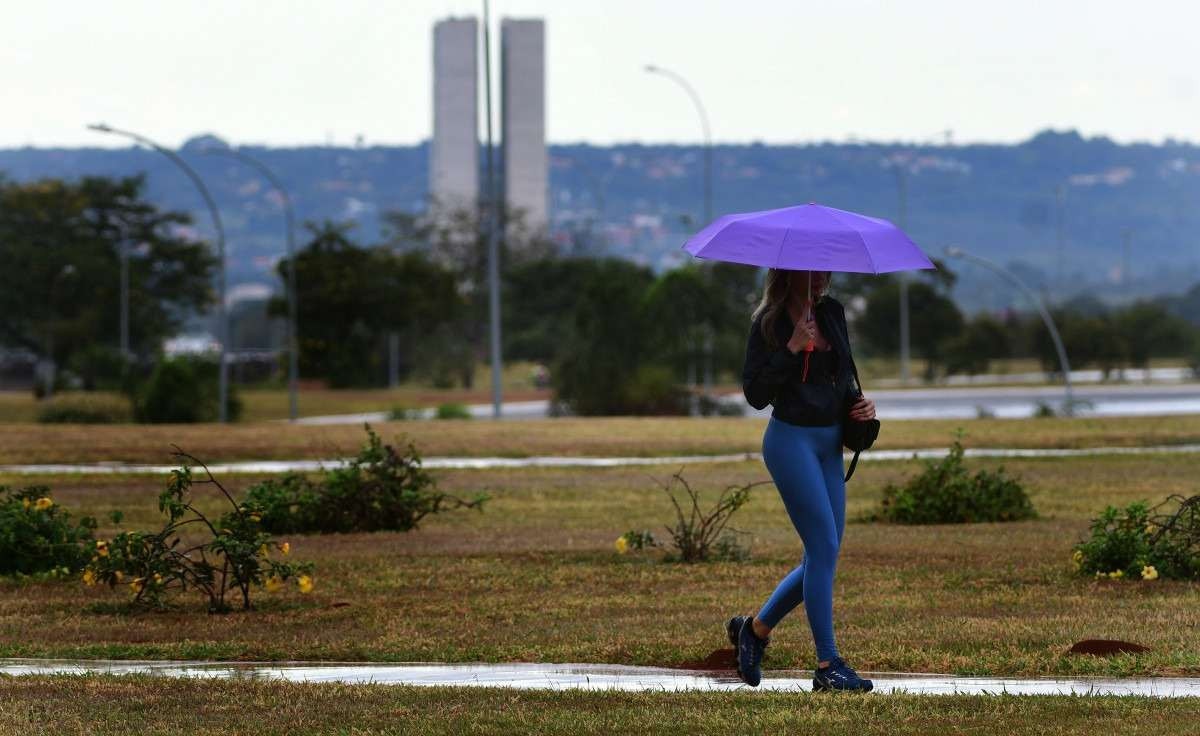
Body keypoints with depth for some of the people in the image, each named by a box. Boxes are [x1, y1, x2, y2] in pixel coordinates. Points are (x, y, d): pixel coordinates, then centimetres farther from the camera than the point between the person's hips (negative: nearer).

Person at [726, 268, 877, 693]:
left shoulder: (832, 313, 10)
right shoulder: (769, 322, -8)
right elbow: (755, 393, -13)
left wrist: (858, 401, 2)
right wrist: (792, 349, -22)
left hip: (830, 442, 7)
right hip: (791, 439, -7)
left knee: (821, 556, 7)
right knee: (824, 548, -11)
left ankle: (754, 628, 26)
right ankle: (828, 666, -7)